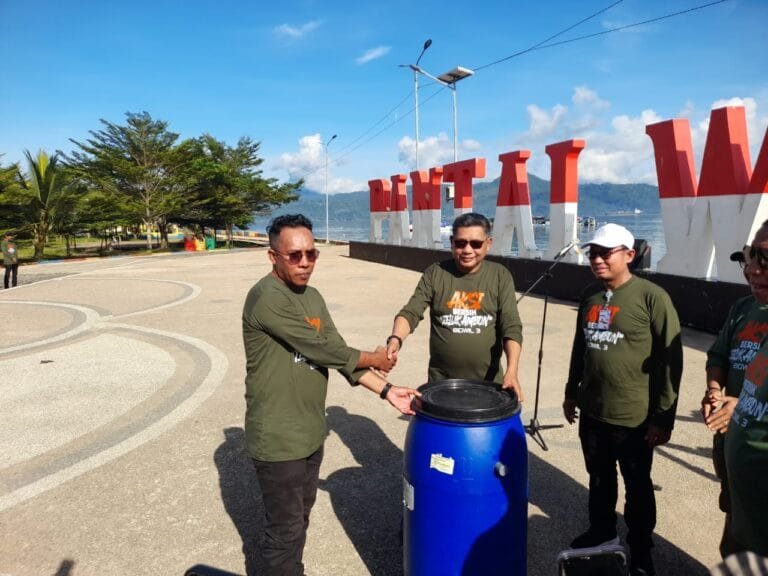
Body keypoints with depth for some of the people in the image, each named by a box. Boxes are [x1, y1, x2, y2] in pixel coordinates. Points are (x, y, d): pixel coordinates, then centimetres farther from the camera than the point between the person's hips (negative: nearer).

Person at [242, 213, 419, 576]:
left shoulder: (312, 297, 6)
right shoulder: (267, 298, -21)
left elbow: (336, 352, 4)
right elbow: (324, 349, -21)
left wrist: (386, 390, -4)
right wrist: (373, 359, -5)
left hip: (310, 433, 8)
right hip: (278, 439, -8)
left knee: (299, 519, 24)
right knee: (285, 529, 8)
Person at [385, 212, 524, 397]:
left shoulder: (500, 276, -2)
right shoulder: (434, 274, -2)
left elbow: (511, 326, -8)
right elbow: (410, 313, -8)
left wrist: (512, 371, -22)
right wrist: (396, 339, -28)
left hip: (488, 379, 0)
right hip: (441, 379, 0)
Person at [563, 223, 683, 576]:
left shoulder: (652, 297, -15)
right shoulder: (590, 296, 5)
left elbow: (670, 360, -14)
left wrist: (663, 417, -13)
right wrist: (571, 393, 18)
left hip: (634, 418, -5)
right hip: (592, 412, 5)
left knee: (637, 488, 14)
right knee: (599, 480, 22)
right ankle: (600, 531, 43)